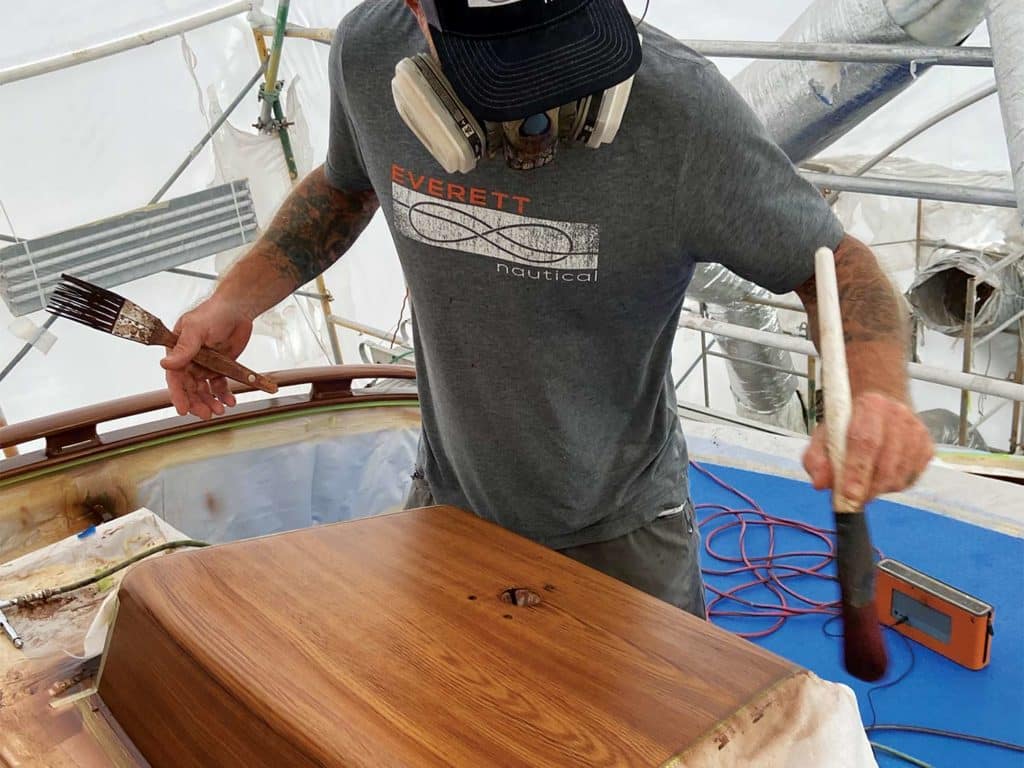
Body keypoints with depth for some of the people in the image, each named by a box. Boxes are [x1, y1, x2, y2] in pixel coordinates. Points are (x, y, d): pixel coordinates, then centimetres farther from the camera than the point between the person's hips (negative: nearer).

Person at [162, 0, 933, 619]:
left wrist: (878, 394, -38)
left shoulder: (682, 110, -29)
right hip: (450, 504, 4)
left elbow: (834, 261, -17)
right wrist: (234, 301, -4)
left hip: (618, 531, -3)